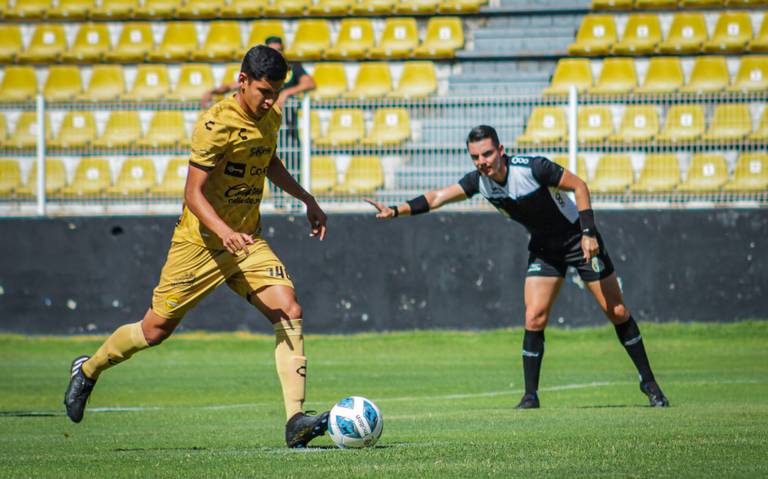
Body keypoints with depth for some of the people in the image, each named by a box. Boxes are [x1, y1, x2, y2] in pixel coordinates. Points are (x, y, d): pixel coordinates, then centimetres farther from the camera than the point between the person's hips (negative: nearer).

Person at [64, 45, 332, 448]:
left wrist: (306, 199, 22)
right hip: (200, 243, -5)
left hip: (248, 241, 5)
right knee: (155, 330, 6)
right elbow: (193, 193, -22)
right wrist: (225, 231, -37)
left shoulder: (271, 117, 3)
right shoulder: (216, 124, -20)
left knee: (289, 312, -17)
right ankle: (87, 371, 35)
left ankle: (295, 421, -21)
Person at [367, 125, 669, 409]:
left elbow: (578, 185, -19)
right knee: (534, 318, -11)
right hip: (543, 248, 4)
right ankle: (530, 395, -2)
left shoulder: (533, 168, -28)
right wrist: (397, 210, -28)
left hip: (578, 239, -4)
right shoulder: (479, 181, -13)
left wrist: (588, 232, -24)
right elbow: (437, 197, -15)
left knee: (617, 312, -1)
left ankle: (648, 383, 13)